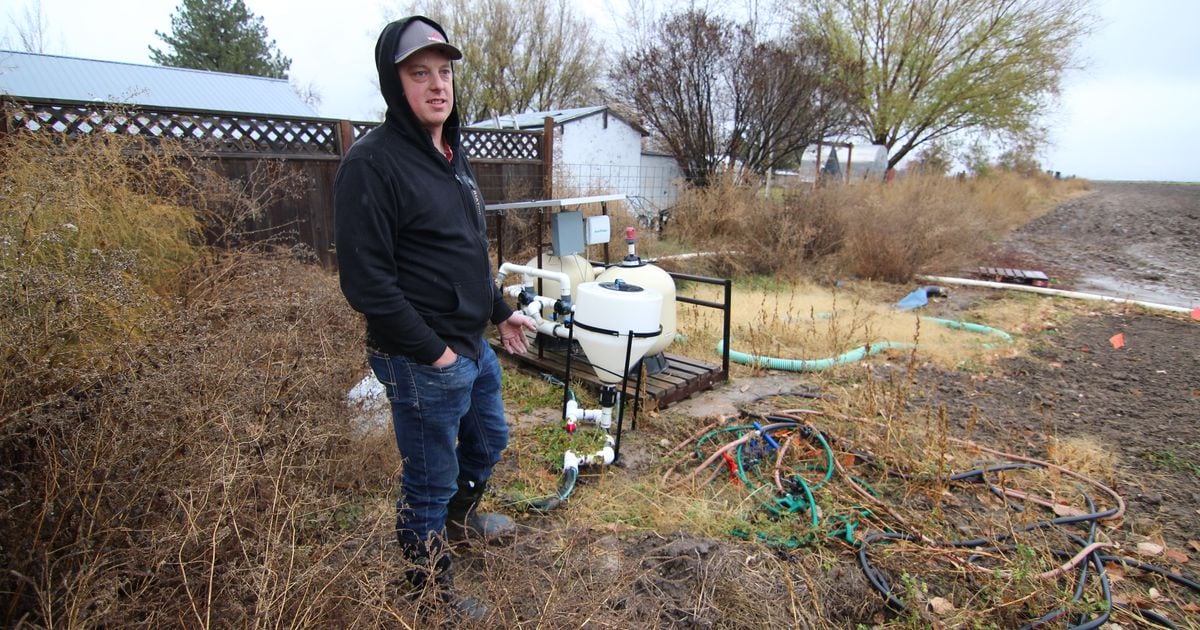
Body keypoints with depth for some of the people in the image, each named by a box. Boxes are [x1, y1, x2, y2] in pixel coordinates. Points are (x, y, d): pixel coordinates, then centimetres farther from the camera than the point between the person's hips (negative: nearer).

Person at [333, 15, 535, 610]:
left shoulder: (452, 156, 12)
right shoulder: (372, 163, -18)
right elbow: (365, 281, -22)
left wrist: (501, 311, 19)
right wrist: (432, 350, -19)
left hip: (474, 346, 9)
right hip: (423, 361, -9)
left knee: (488, 439, 27)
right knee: (429, 482, 8)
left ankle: (460, 515, 55)